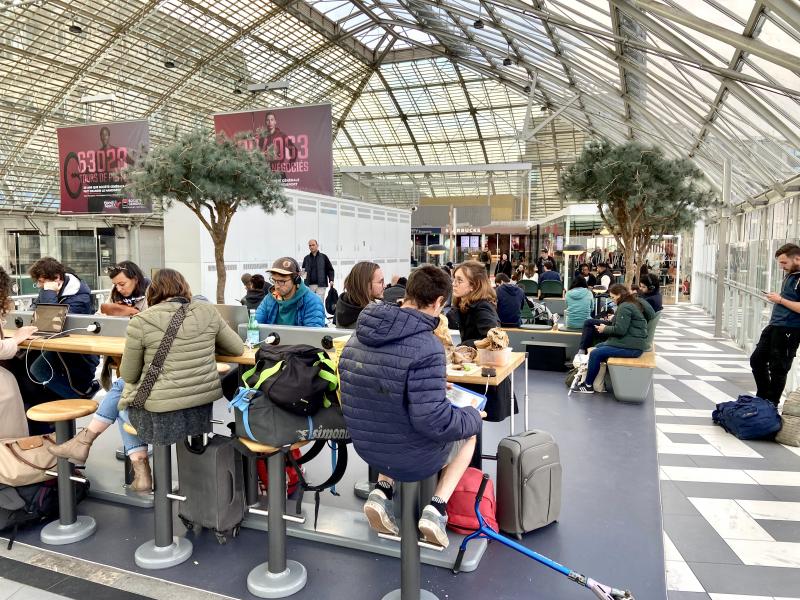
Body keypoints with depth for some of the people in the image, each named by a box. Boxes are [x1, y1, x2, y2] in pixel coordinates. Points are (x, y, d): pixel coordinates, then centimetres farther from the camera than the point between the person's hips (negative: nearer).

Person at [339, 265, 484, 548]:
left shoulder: (359, 335, -4)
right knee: (469, 433, 24)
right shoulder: (426, 346, -28)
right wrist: (473, 417, -9)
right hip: (412, 459, -5)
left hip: (367, 447, 6)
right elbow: (434, 421, -29)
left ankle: (382, 492, 15)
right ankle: (436, 508, 9)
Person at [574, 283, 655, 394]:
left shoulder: (625, 307, -16)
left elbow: (620, 330, -21)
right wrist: (607, 326, 8)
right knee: (598, 347, 16)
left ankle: (588, 386, 1)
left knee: (595, 354, -12)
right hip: (634, 342, 11)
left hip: (631, 347, -11)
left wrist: (605, 329, -5)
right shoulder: (634, 303, 14)